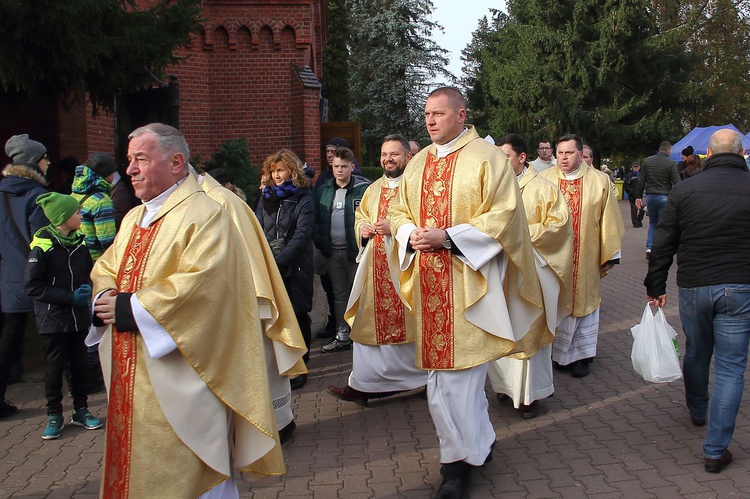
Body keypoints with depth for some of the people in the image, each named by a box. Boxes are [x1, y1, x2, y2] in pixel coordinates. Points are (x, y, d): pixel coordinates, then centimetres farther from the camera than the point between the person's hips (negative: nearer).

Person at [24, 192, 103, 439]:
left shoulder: (79, 243, 4)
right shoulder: (42, 247, -13)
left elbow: (89, 272, 16)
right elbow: (32, 285, -14)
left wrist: (88, 288, -6)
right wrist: (69, 297, -18)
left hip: (79, 316, 5)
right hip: (53, 317, -5)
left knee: (79, 363, 12)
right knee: (54, 366, 5)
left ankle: (81, 410, 24)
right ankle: (54, 415, 18)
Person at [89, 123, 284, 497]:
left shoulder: (204, 214, -12)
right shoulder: (133, 219, 16)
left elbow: (202, 281, -23)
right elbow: (105, 268, 19)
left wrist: (132, 308, -19)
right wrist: (105, 298, -5)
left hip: (179, 381, -8)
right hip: (133, 376, 8)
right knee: (137, 465, 16)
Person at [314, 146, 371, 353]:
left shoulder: (363, 188, -9)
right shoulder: (324, 190, 9)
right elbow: (317, 219, 11)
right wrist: (319, 242, 0)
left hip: (355, 250, -6)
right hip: (332, 251, 6)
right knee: (339, 294, 14)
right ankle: (342, 336, 24)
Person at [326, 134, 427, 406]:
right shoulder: (373, 189, 18)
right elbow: (360, 216, 26)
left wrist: (396, 227, -19)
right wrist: (363, 228, 4)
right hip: (375, 268, 6)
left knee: (407, 321, -1)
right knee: (370, 321, 6)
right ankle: (363, 385, 11)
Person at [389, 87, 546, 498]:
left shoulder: (487, 158, -5)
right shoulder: (417, 163, 14)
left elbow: (503, 216, -11)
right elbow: (399, 212, 19)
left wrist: (447, 237, -19)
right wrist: (411, 234, -4)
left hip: (468, 282, -6)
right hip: (428, 283, 6)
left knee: (458, 373, -4)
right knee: (440, 367, 11)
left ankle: (460, 459, 12)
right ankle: (477, 444, 29)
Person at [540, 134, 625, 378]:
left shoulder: (600, 181, 0)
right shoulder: (544, 180, 0)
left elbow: (609, 221, 1)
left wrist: (610, 256, 1)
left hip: (584, 261, 0)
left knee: (582, 302, 8)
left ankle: (580, 355, 19)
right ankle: (553, 352, 21)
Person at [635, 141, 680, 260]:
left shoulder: (647, 161, 4)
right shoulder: (671, 163, -8)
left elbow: (641, 180, 6)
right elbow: (677, 182, -11)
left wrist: (639, 196, 11)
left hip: (651, 196, 4)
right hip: (665, 197, -4)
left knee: (652, 222, 17)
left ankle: (649, 248, 3)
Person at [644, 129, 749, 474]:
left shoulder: (684, 190, -2)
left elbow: (663, 244, 1)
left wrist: (655, 285, 10)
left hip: (693, 287, 2)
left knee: (695, 354, 22)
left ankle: (697, 412, 46)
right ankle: (716, 450, 6)